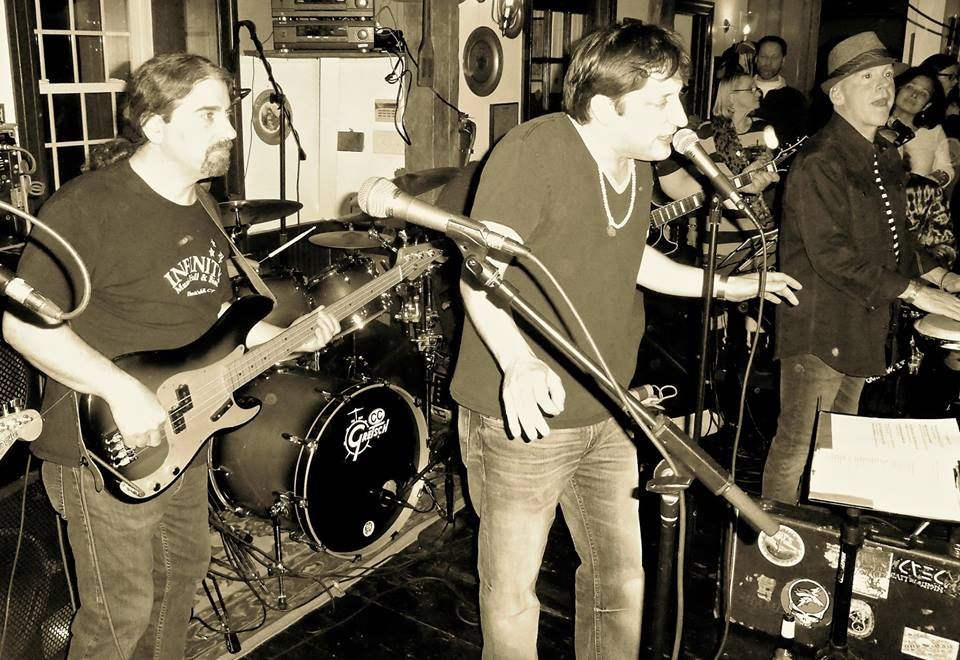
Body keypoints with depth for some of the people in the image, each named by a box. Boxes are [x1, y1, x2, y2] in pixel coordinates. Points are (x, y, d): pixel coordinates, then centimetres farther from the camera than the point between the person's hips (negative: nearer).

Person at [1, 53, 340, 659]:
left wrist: (288, 337, 4)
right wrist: (123, 389, -30)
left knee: (182, 576, 24)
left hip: (183, 442, 8)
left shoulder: (203, 210, 7)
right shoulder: (87, 206, -21)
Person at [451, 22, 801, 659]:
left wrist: (725, 285, 19)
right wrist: (517, 362, -37)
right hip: (522, 417, -7)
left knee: (622, 582, 19)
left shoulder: (639, 164, 7)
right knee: (513, 591, 11)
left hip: (607, 418, 7)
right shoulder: (532, 152, -20)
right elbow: (479, 273, -21)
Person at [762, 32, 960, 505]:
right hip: (819, 328, -9)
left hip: (863, 324, 10)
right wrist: (913, 292, -22)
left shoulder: (886, 159, 13)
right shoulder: (820, 162, -18)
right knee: (797, 447, 0)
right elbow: (830, 254, -25)